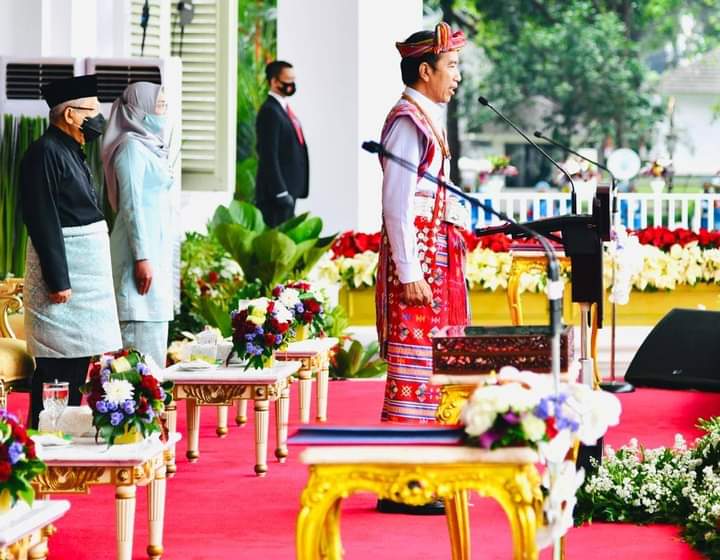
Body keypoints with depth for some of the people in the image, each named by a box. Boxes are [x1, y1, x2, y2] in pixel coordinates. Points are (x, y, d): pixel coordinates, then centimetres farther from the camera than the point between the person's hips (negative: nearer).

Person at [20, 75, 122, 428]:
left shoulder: (70, 150, 14)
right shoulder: (45, 153, -16)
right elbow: (42, 222, -20)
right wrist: (58, 280, -22)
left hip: (85, 272, 10)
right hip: (61, 270, -10)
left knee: (78, 359, 13)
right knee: (56, 364, -8)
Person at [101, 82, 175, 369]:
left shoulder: (148, 145, 16)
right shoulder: (131, 146, -12)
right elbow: (131, 205, -17)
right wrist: (142, 257, -21)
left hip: (155, 246, 10)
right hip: (141, 247, -10)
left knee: (153, 331, 11)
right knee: (141, 334, -11)